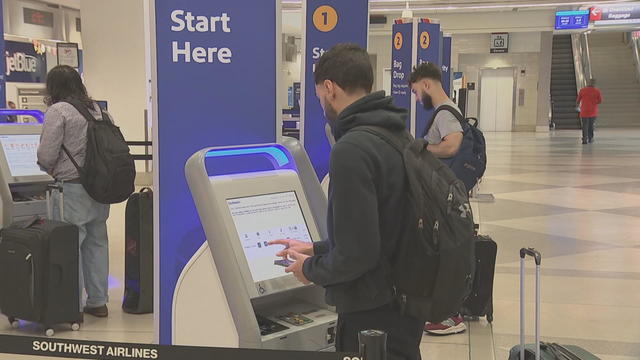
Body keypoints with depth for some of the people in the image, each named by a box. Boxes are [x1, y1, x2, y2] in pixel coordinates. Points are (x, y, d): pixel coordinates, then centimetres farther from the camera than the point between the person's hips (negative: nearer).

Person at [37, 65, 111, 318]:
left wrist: (49, 169, 13)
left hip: (72, 187, -7)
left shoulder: (57, 111, -8)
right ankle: (98, 302, 21)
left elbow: (46, 156, -11)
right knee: (96, 242, 13)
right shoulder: (95, 108, 11)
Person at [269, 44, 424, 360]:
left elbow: (356, 253, -24)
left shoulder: (351, 150, -22)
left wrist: (311, 270, -5)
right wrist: (317, 250, 20)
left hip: (372, 319, -9)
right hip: (405, 306, 9)